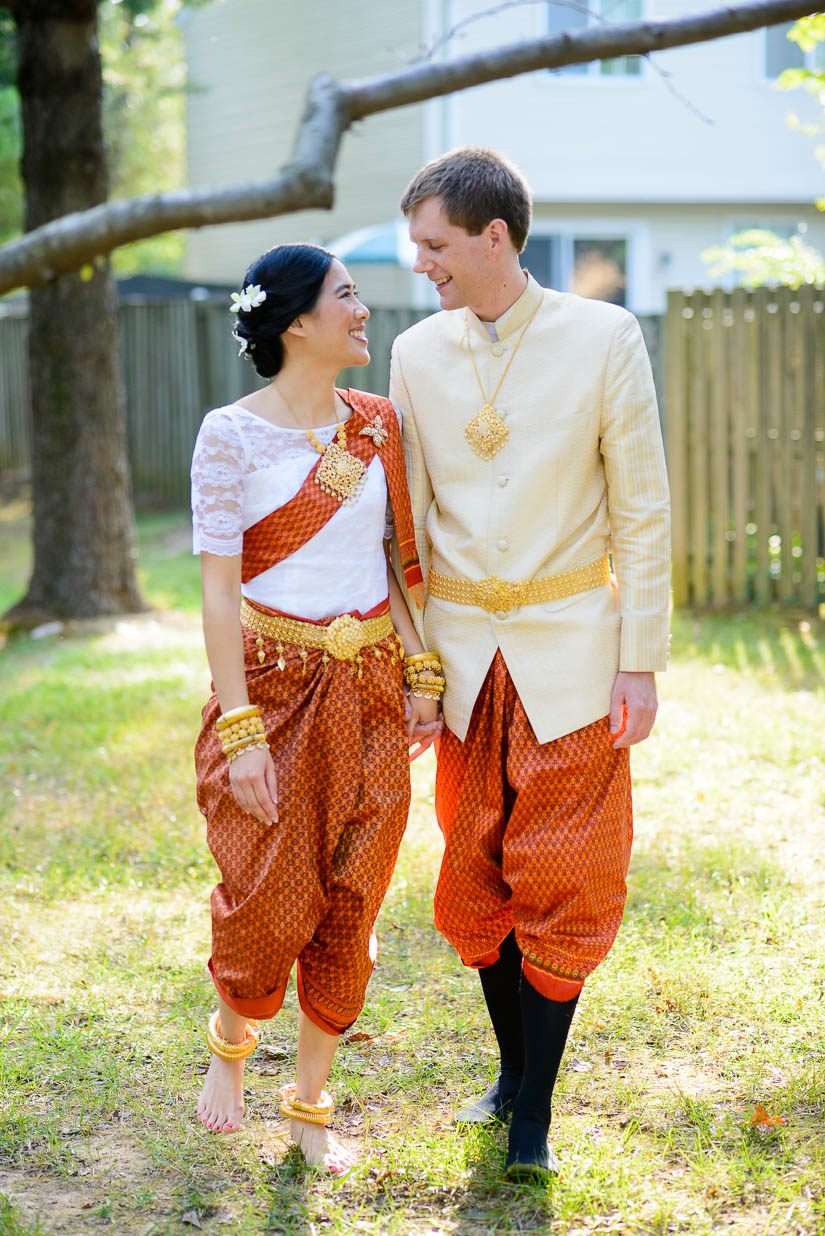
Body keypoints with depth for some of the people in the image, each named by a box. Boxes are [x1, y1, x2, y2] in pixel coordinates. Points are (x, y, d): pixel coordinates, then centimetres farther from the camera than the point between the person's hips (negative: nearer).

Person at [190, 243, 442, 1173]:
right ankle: (229, 1042, 29)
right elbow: (219, 591, -11)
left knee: (349, 907, 5)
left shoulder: (377, 424, 7)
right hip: (274, 686, -4)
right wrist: (240, 729, -15)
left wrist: (423, 671, 4)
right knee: (270, 902, -4)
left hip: (371, 692, 5)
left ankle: (310, 1105, 20)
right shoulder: (232, 435, -8)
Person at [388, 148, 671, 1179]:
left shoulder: (604, 338, -8)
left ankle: (534, 1109, 11)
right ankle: (512, 1069, 29)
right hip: (465, 649, 4)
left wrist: (641, 660, -7)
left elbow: (642, 512, -5)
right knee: (477, 876, 10)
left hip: (571, 651, -3)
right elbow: (409, 522, 8)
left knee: (564, 884, 0)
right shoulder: (418, 354, 2)